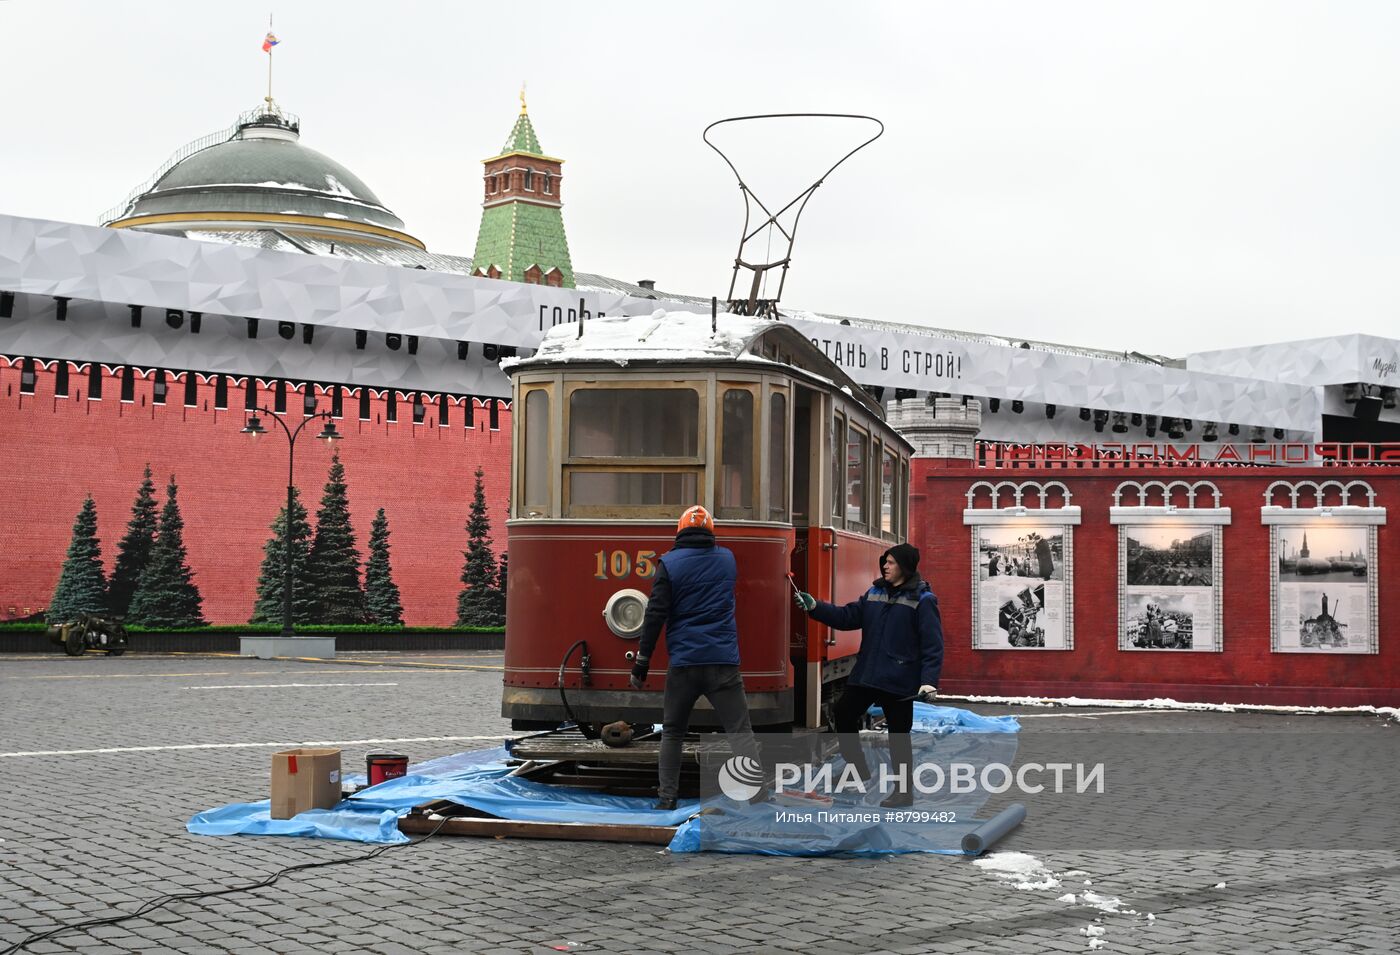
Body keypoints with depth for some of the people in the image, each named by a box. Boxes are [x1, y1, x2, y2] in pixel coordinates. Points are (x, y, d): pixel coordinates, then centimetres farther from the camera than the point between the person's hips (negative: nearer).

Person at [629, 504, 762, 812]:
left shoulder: (669, 563, -3)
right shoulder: (727, 558, 9)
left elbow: (655, 615, -6)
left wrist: (642, 663, -3)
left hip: (683, 662, -1)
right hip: (723, 660, 1)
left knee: (672, 732, 15)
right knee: (740, 731, -1)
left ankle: (667, 797, 15)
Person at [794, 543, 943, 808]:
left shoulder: (922, 600, -11)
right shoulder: (875, 593, 9)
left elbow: (932, 643, -14)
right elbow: (847, 617, 9)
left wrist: (929, 680, -21)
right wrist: (815, 607, -3)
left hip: (899, 680, -7)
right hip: (866, 674, 7)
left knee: (898, 734, 1)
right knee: (843, 715, 12)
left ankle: (903, 791, 14)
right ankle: (858, 771, 29)